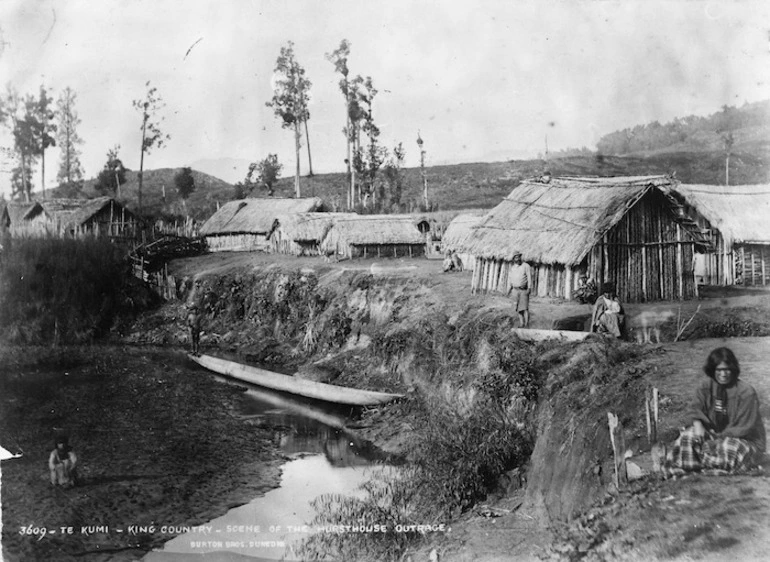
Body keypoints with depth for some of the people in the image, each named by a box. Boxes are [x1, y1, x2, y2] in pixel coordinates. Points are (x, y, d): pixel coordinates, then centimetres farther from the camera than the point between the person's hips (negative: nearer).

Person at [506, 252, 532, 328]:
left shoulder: (526, 266, 1)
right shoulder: (511, 269, 13)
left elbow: (529, 277, -4)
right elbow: (509, 280, 16)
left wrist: (529, 288, -14)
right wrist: (509, 290, 8)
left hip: (524, 290, -4)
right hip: (515, 290, 4)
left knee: (525, 307, -13)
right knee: (518, 308, 2)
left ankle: (526, 323, -14)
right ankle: (521, 323, 6)